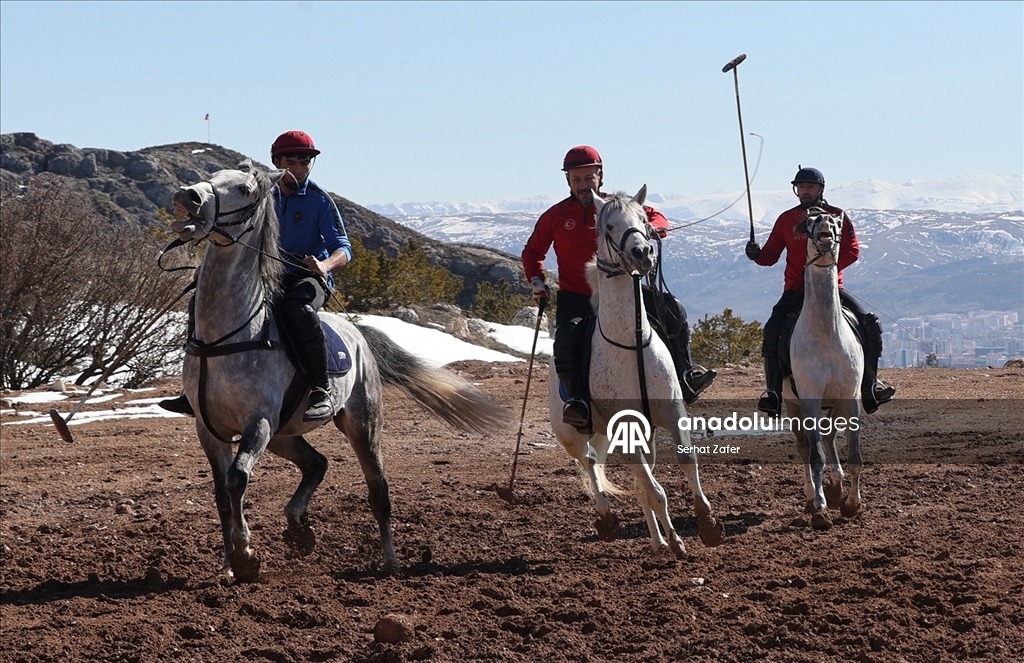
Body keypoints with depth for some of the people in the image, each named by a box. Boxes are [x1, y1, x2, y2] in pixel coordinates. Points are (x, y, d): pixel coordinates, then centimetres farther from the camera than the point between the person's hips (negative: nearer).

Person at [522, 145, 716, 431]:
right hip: (575, 298, -2)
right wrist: (536, 280, -2)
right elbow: (532, 251, 17)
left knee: (673, 310, -9)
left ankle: (684, 377, 5)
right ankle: (579, 402, -26)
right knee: (567, 338, -33)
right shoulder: (556, 216, 4)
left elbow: (656, 218, 9)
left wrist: (652, 227, -16)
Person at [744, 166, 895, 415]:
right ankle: (773, 393, -17)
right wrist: (757, 255, -14)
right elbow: (771, 255, 9)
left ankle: (870, 386, 2)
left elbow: (852, 250, -4)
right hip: (796, 290, 0)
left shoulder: (838, 217, 4)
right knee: (772, 329, -23)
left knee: (870, 324, -12)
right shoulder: (786, 220, 8)